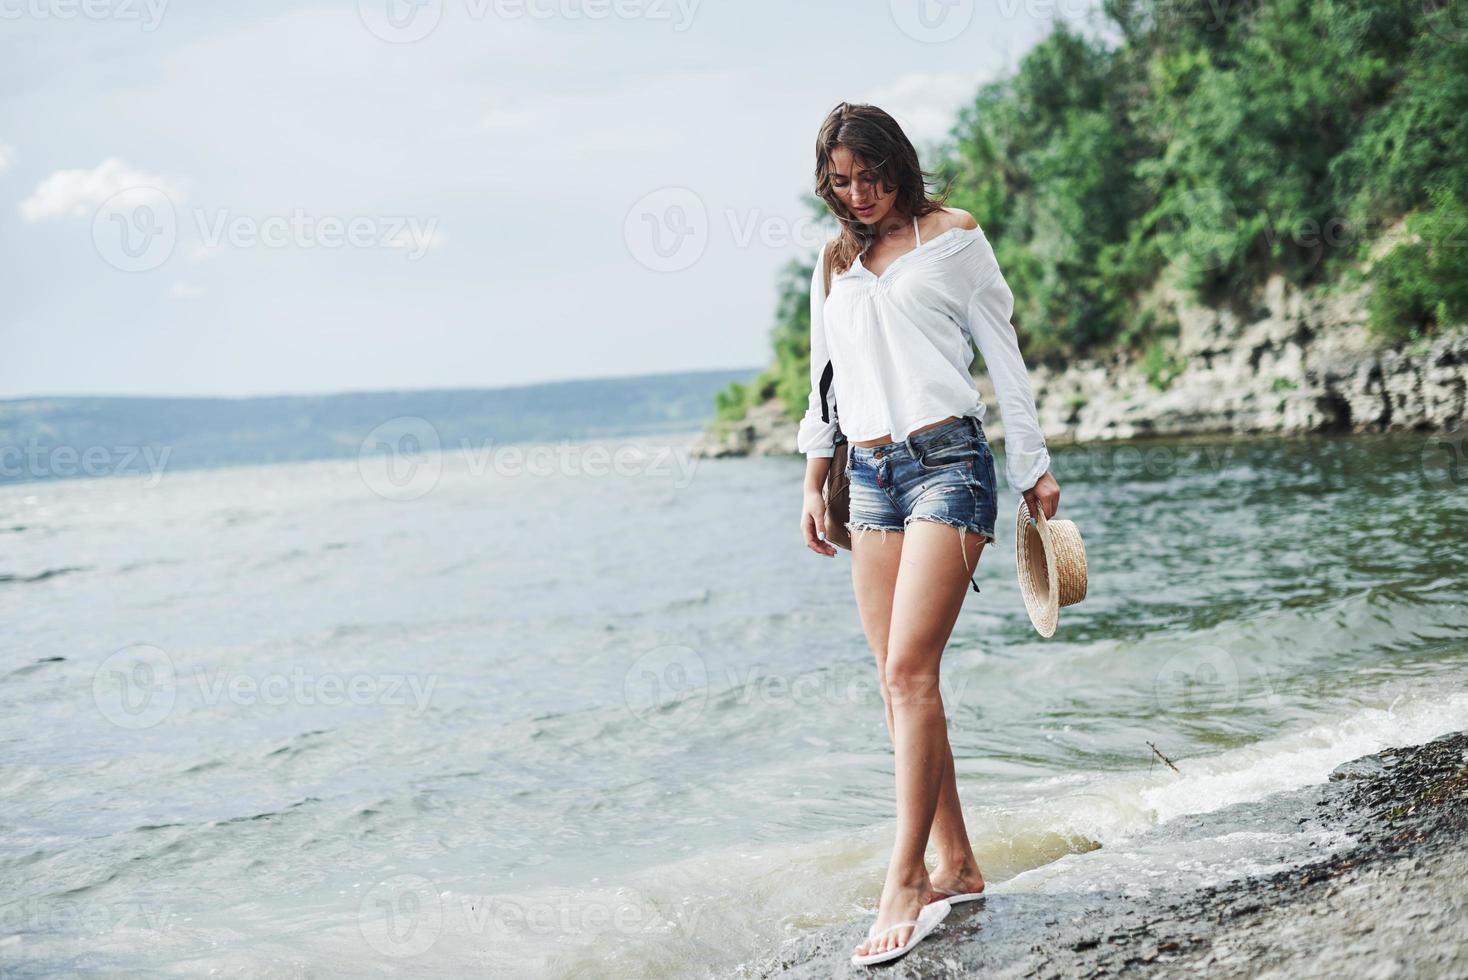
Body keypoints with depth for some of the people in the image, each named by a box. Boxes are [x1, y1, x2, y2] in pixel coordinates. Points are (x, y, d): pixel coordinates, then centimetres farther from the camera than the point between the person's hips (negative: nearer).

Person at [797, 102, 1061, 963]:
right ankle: (957, 865, 10)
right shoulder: (836, 260, 16)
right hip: (871, 474, 6)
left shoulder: (951, 235, 3)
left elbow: (1003, 352, 4)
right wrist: (814, 484, 19)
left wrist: (1033, 467, 3)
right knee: (899, 680, 2)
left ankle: (905, 879, -13)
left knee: (909, 668, -16)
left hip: (946, 462, -6)